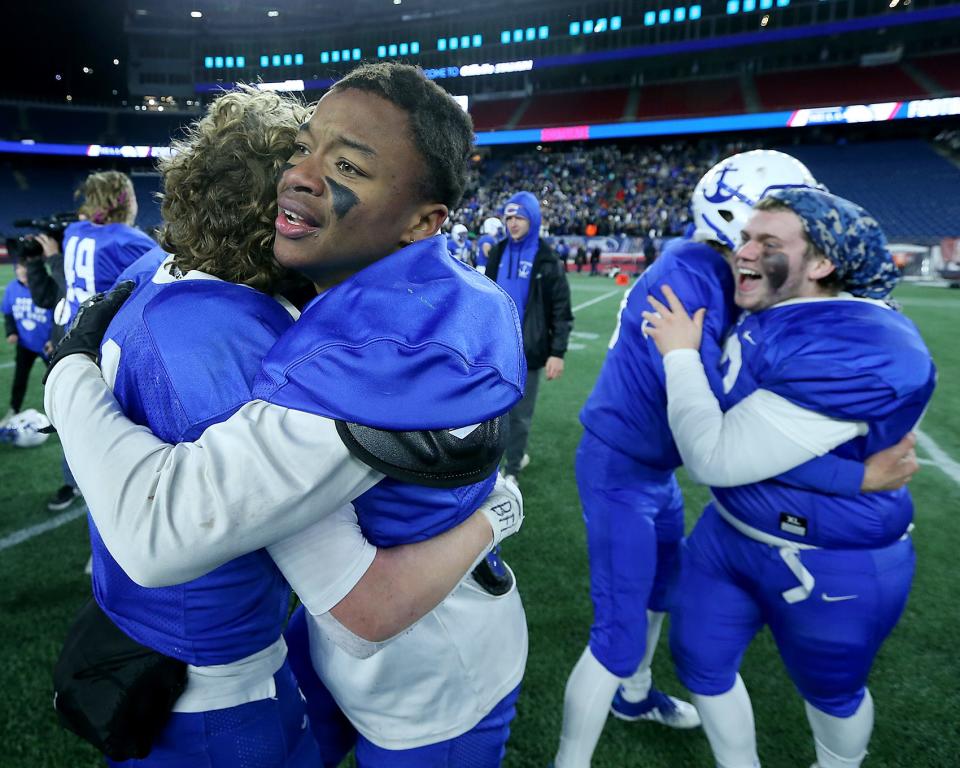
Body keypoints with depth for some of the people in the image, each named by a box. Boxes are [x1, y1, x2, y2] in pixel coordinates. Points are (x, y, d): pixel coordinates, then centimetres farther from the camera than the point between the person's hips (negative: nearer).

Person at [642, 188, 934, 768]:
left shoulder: (853, 353, -33)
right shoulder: (767, 315, -4)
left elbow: (717, 458, -32)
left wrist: (681, 355, -21)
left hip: (829, 565, -7)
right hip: (730, 532, 8)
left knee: (830, 688, 21)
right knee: (701, 658, 18)